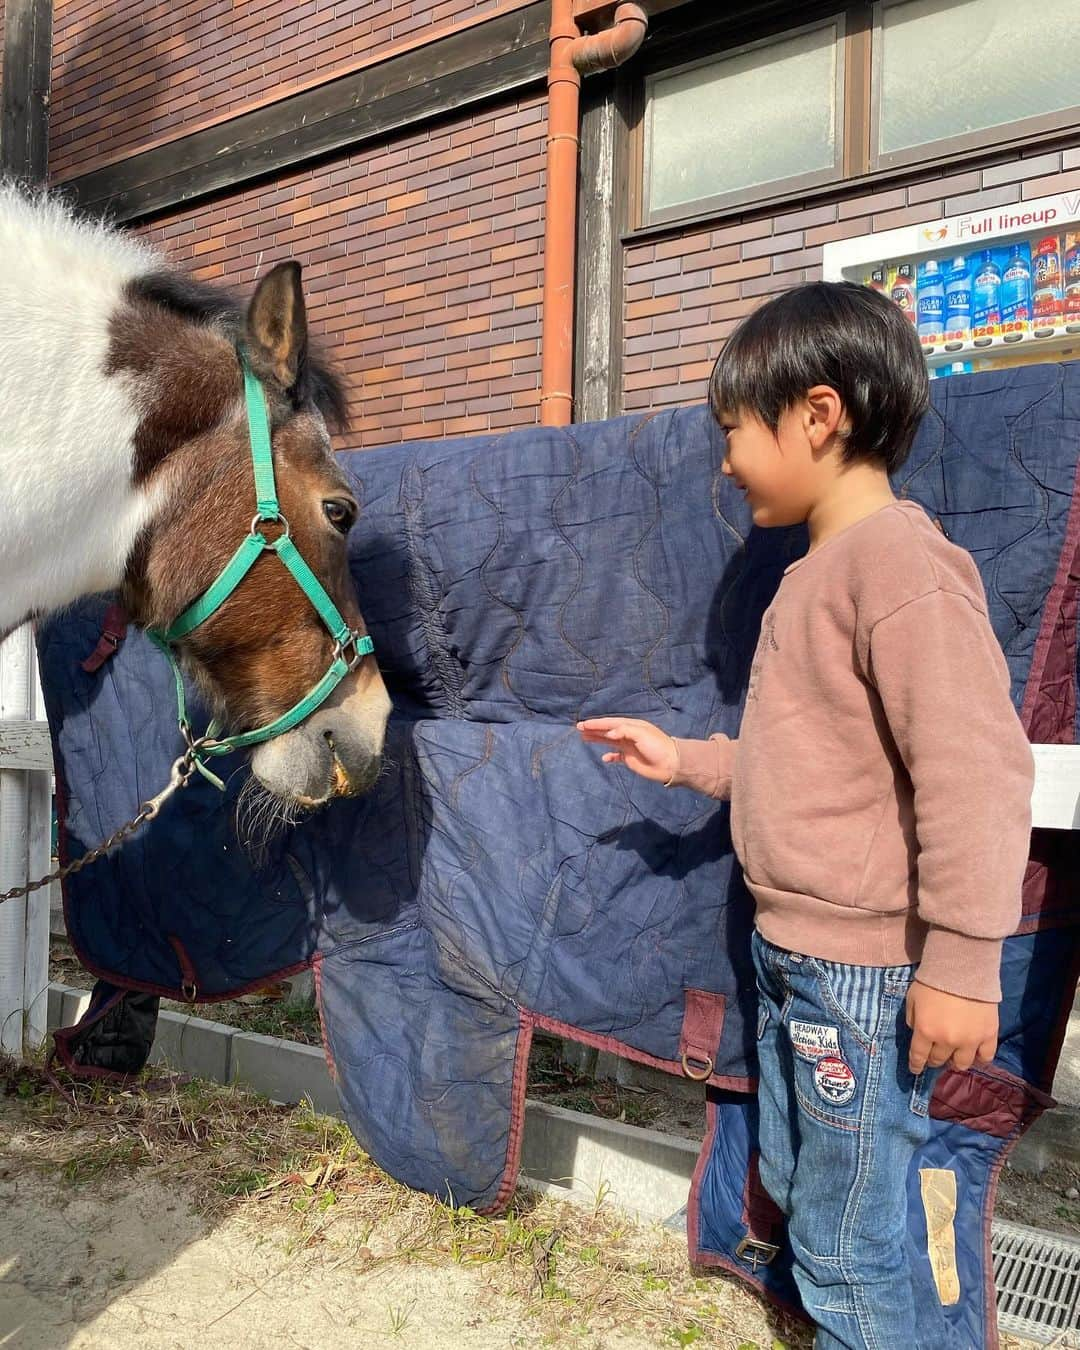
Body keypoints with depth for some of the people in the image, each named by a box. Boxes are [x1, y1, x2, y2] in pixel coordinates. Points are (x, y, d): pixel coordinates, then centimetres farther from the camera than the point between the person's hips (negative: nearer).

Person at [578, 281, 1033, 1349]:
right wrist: (687, 760, 17)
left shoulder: (898, 557, -19)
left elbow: (972, 767, -25)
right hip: (792, 952, 10)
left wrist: (961, 962, -24)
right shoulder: (816, 570, 10)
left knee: (845, 1251, 6)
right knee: (793, 1193, 25)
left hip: (865, 971, -10)